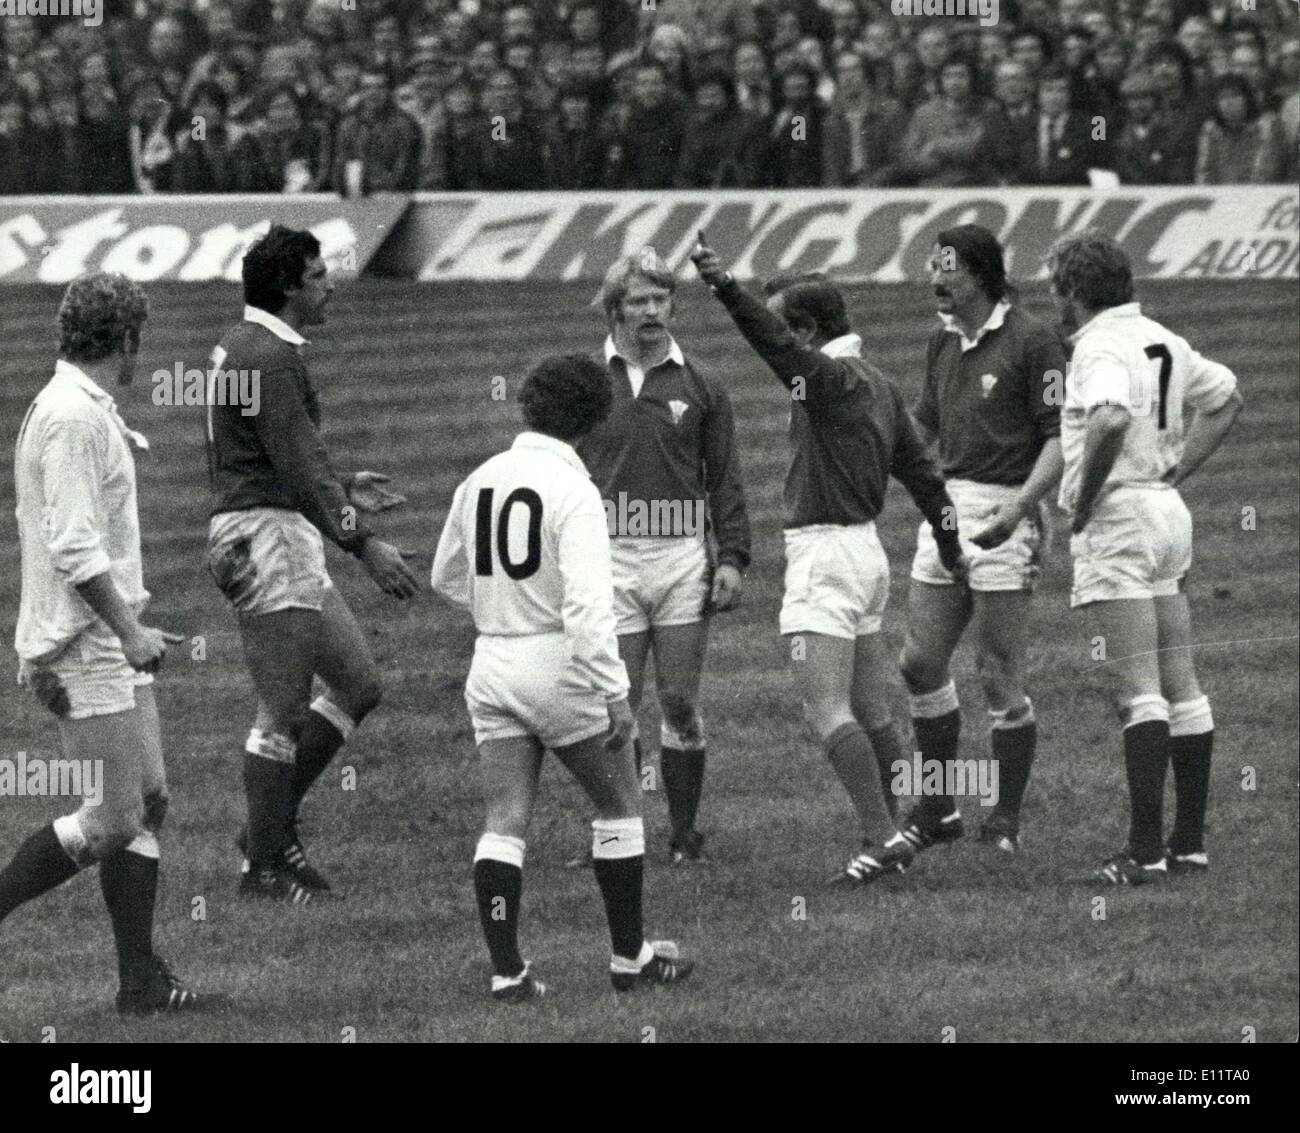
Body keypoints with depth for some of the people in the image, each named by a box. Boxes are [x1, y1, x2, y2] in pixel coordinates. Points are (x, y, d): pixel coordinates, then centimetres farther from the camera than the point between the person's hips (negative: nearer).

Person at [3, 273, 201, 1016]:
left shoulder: (91, 412, 16)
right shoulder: (73, 419, -17)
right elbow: (75, 549, -22)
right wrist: (130, 632, -21)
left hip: (108, 643, 10)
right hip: (84, 646, -10)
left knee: (150, 802, 8)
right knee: (114, 820, -10)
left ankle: (142, 979, 10)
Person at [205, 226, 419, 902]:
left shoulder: (245, 346, 16)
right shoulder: (267, 357, -16)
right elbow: (298, 468, -22)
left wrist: (344, 489, 24)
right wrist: (364, 545, -22)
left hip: (288, 542, 11)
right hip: (265, 536, -11)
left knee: (359, 684, 12)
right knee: (284, 713, -5)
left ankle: (273, 828, 17)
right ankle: (265, 866, 2)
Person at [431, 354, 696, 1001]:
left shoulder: (479, 482, 6)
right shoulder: (571, 490, -14)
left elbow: (447, 578, 19)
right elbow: (587, 602, -22)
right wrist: (614, 693, -21)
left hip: (492, 665, 5)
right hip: (557, 665, -5)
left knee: (504, 823, 4)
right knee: (620, 807, 11)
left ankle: (506, 971, -2)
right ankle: (629, 959, 16)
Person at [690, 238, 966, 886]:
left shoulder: (834, 377, -13)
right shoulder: (875, 385, 15)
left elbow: (777, 346, -33)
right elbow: (921, 470, 21)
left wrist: (725, 287, -46)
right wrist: (950, 549, 29)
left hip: (826, 550, -10)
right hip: (865, 548, 10)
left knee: (827, 711, -12)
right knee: (870, 712, 12)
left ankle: (882, 837, -18)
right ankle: (892, 836, 14)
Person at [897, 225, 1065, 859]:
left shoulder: (1031, 341, -9)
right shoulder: (942, 343, 14)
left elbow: (1061, 437, -12)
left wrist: (1020, 503, -24)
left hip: (1004, 516, -7)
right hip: (945, 507, 7)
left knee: (999, 676, -5)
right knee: (919, 663, 6)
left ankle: (1006, 819, 5)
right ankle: (937, 811, 17)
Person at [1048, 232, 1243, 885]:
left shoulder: (1100, 346, -14)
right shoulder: (1161, 341, 14)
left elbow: (1111, 420, -33)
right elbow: (1224, 396, 28)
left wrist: (1083, 501, -20)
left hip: (1117, 519, -9)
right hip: (1168, 513, 9)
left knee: (1137, 691, -12)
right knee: (1180, 688, 9)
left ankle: (1145, 849, -15)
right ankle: (1190, 842, 13)